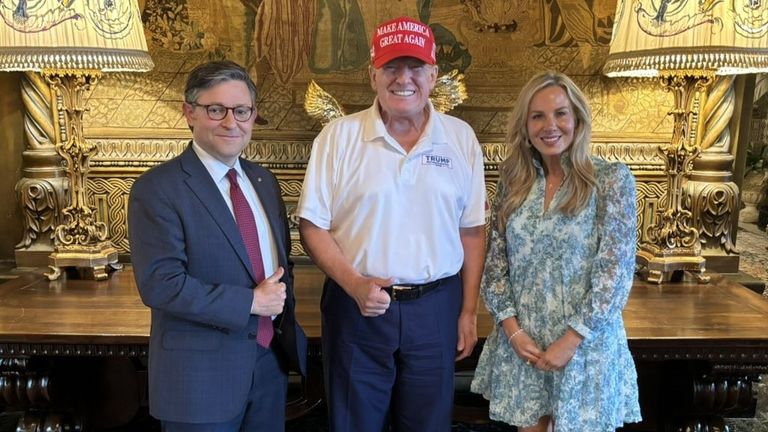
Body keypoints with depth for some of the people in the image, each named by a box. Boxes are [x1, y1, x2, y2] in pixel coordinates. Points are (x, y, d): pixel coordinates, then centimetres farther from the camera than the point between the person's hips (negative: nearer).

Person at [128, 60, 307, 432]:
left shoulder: (263, 180, 8)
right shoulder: (157, 189, -13)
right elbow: (159, 284, -20)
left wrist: (281, 301, -2)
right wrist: (251, 302, -19)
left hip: (271, 361, 6)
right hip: (200, 372, -6)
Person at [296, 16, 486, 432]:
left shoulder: (461, 138, 1)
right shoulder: (339, 136, -5)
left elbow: (472, 230, 5)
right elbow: (312, 225, -4)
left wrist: (469, 310, 4)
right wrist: (354, 284, -17)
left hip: (436, 307, 2)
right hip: (356, 306, -1)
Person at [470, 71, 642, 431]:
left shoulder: (612, 179, -6)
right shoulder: (513, 183, 4)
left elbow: (616, 269, -11)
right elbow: (495, 262, 4)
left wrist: (571, 339, -15)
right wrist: (512, 329, -7)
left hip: (585, 342, -3)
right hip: (521, 342, 3)